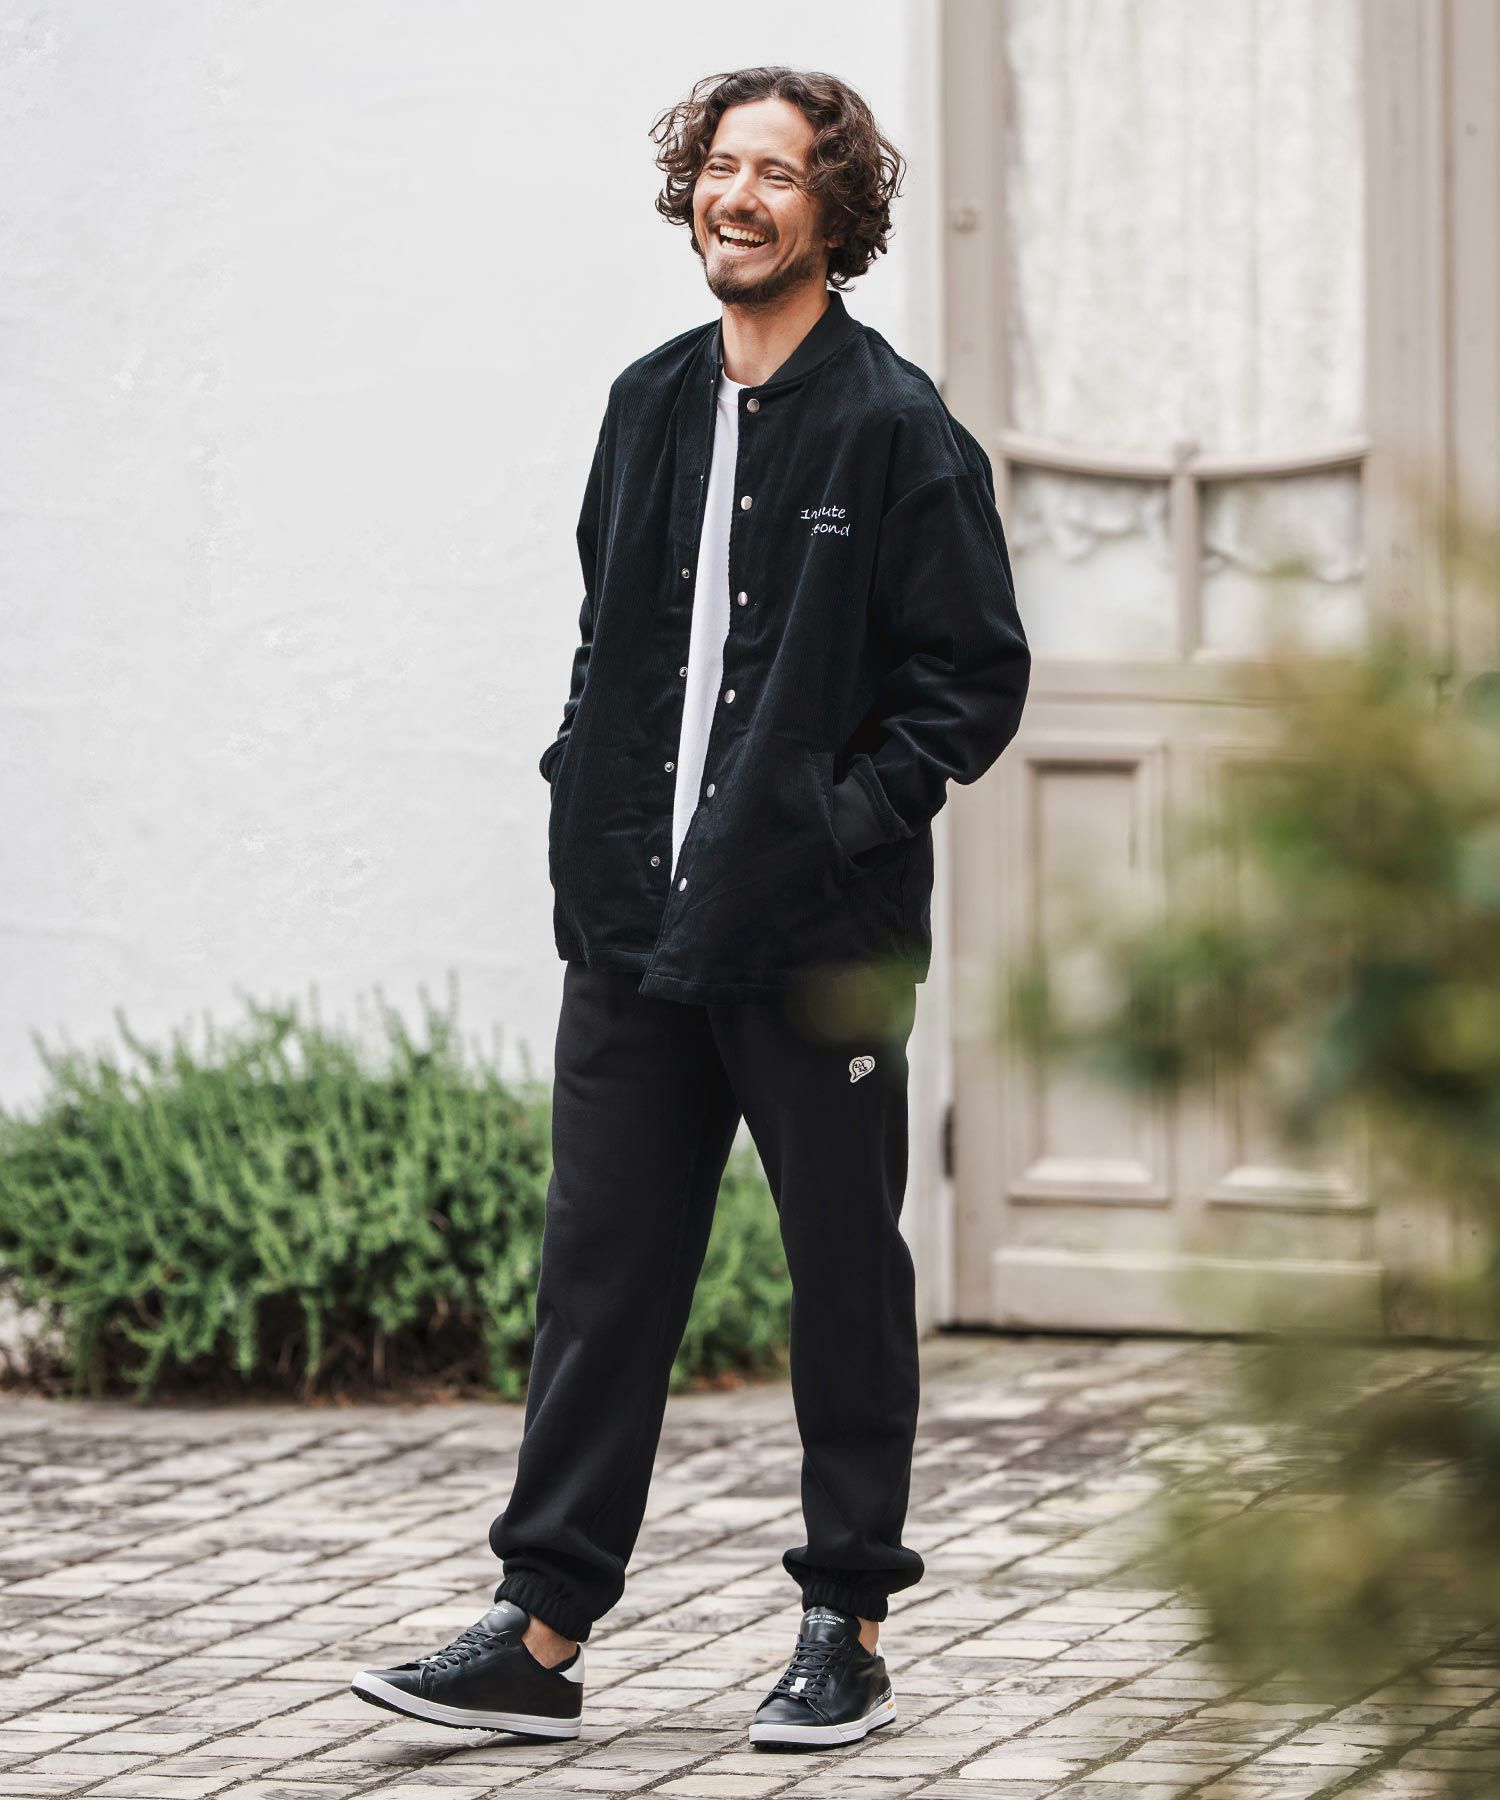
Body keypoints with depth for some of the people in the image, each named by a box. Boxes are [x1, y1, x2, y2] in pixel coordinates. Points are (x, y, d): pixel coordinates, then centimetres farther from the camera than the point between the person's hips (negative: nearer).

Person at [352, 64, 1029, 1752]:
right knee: (600, 1275, 5)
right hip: (634, 932, 6)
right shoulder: (650, 406, 12)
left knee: (846, 1280, 6)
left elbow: (974, 677, -7)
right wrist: (584, 800, 9)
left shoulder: (894, 428, -7)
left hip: (819, 940, -6)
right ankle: (542, 1632, 7)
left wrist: (848, 822, -15)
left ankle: (847, 1628, 15)